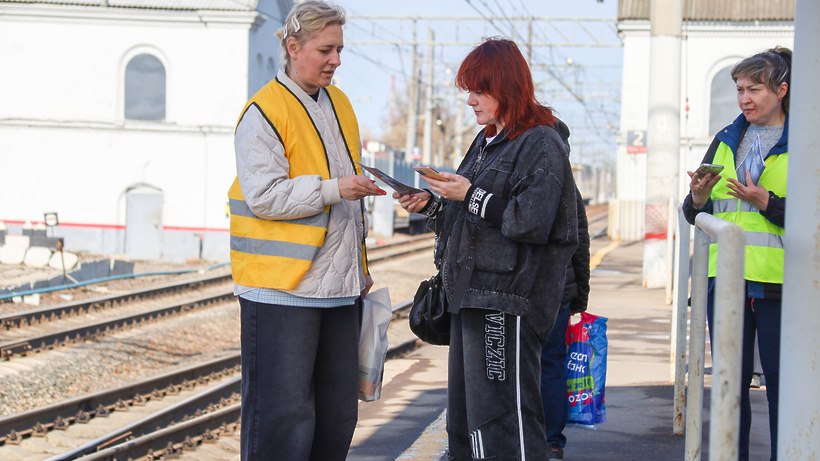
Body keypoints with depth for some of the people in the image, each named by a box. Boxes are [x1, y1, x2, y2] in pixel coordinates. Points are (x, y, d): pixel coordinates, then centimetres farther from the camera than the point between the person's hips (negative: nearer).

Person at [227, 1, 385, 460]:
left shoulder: (340, 104, 16)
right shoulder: (264, 112, -9)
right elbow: (264, 196, -17)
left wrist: (360, 267, 25)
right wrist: (332, 189, -25)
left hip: (338, 286, 8)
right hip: (282, 288, -8)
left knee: (338, 413, 11)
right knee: (283, 414, -7)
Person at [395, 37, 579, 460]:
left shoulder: (541, 144, -9)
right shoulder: (487, 142, 18)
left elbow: (531, 221, -20)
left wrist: (471, 195, -16)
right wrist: (430, 204, 8)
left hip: (506, 300, -10)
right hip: (471, 295, 10)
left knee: (500, 420, -10)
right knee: (464, 421, 14)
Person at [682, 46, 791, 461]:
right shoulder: (726, 141, 13)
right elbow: (696, 215, 16)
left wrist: (765, 201, -20)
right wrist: (698, 198, -6)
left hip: (779, 282, -5)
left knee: (781, 381, 0)